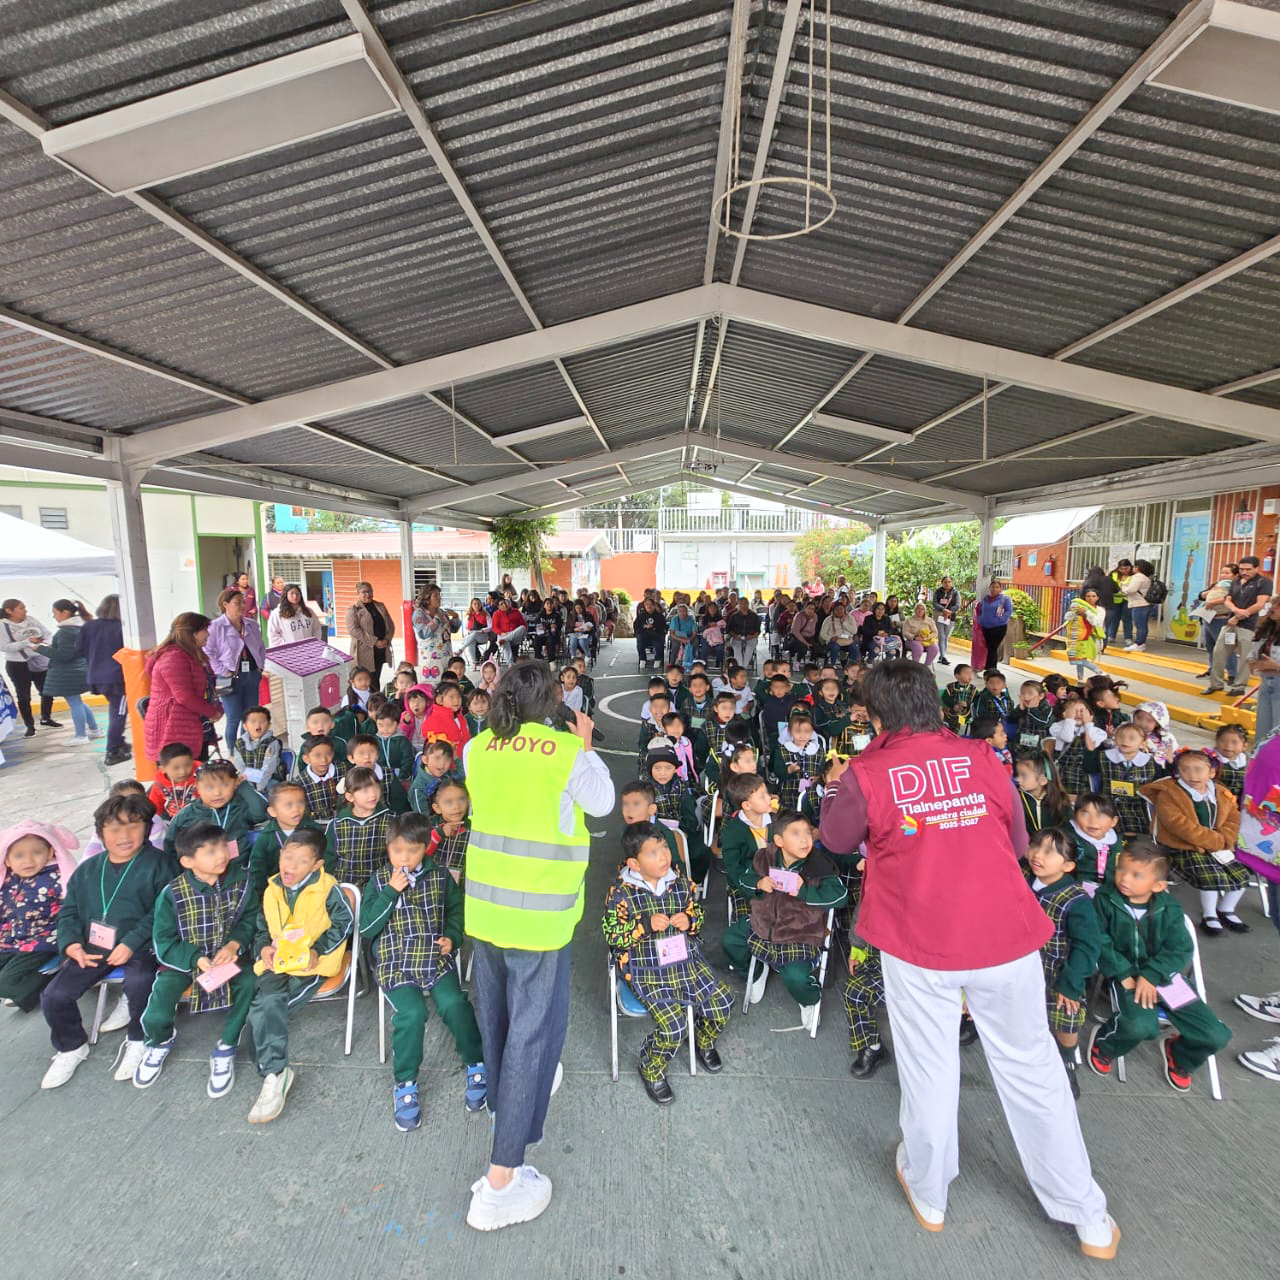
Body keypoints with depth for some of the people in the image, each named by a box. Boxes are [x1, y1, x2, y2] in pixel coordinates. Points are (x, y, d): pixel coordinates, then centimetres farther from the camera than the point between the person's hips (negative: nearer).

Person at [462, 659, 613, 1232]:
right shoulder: (569, 752, -17)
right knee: (534, 1027, 6)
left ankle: (506, 1100, 53)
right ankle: (500, 1182, 13)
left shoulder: (478, 747, -3)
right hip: (539, 913, -6)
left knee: (496, 1013, 26)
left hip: (485, 903, 6)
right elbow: (602, 802, -1)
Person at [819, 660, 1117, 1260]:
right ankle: (1089, 1217, 36)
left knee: (928, 1069, 17)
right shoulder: (981, 758, -3)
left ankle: (928, 1193, 39)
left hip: (918, 943, -2)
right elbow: (1016, 842, 9)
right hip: (1006, 935, 2)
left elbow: (836, 838, 5)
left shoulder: (867, 774, -12)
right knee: (1032, 1068, 19)